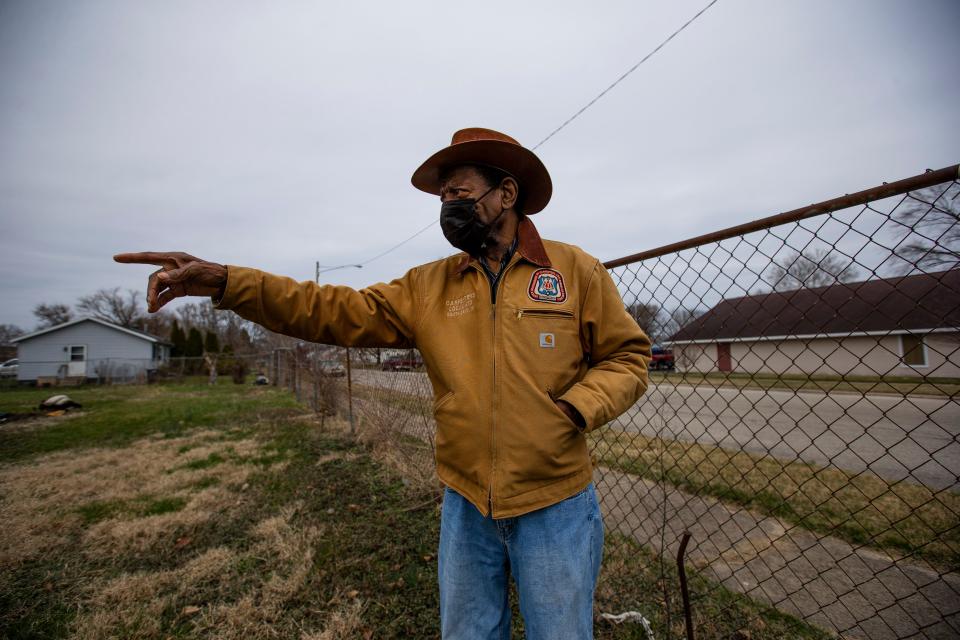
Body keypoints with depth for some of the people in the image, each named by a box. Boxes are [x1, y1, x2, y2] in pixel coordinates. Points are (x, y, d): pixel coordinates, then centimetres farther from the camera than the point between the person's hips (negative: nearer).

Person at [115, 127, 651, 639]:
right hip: (466, 506, 3)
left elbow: (627, 357, 0)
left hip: (556, 506, -2)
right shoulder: (429, 285, 3)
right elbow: (338, 312, -3)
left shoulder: (577, 270, -4)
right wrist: (227, 282, -13)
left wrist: (572, 410, -17)